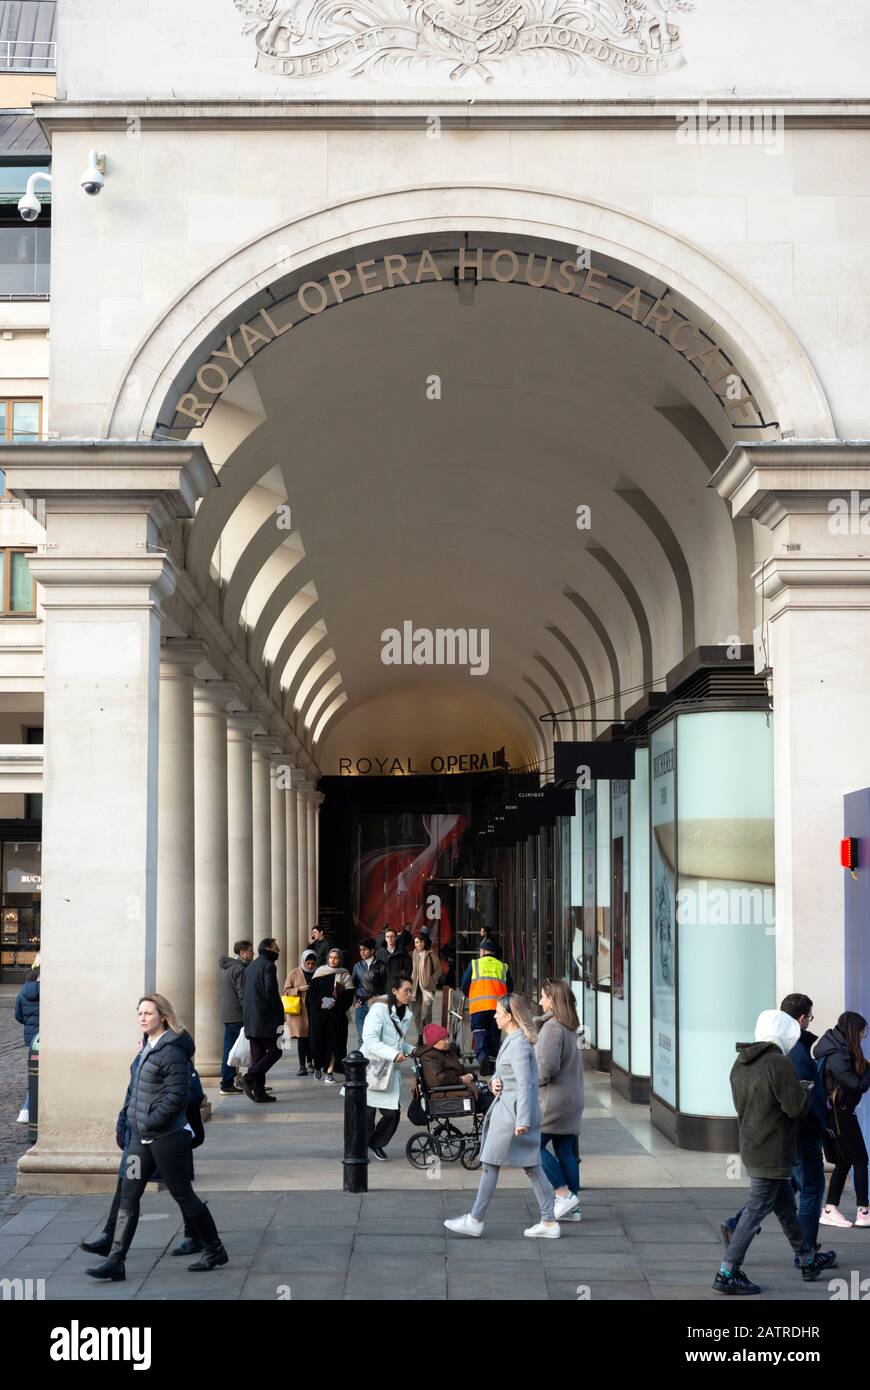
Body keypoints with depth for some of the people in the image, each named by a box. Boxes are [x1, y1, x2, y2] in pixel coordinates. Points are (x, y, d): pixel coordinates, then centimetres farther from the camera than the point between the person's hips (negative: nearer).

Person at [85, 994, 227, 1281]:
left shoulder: (171, 1052, -17)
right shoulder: (147, 1047, 11)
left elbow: (177, 1096, -21)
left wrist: (150, 1121, -17)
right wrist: (130, 1115, 11)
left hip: (168, 1137, -9)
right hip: (141, 1137, 9)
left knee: (183, 1195, 4)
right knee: (128, 1195, 3)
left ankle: (215, 1251, 20)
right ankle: (115, 1262, 4)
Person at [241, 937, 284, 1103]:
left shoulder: (250, 967, 17)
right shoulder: (268, 966, -10)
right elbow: (270, 992, -19)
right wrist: (279, 1012, -10)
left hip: (250, 1019, 9)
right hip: (266, 1019, -9)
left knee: (257, 1055, 9)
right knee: (274, 1051, -3)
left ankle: (259, 1093, 7)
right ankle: (249, 1078, -14)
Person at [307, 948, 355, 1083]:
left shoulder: (345, 975, 4)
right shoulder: (320, 972, 6)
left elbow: (349, 996, -1)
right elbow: (311, 991, 2)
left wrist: (336, 1003, -14)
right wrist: (321, 1001, -13)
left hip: (336, 1014, -1)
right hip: (318, 1012, 1)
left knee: (333, 1041, -5)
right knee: (318, 1039, 1)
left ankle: (330, 1072, -3)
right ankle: (318, 1067, 21)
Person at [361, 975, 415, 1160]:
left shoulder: (406, 1014, 10)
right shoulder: (379, 1009, -15)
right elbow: (370, 1039, -25)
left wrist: (411, 1051, 4)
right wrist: (393, 1054, -32)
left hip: (391, 1069, 6)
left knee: (392, 1113, 0)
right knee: (367, 1112, 3)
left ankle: (377, 1143, 25)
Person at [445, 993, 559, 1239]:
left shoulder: (519, 1044, -18)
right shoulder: (511, 1040, 13)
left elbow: (524, 1085, -22)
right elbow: (502, 1072, 24)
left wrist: (522, 1120, -24)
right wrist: (494, 1082, 1)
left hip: (512, 1112, -10)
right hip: (506, 1108, 10)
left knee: (491, 1165, 1)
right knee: (532, 1167, 10)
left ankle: (475, 1221, 10)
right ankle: (549, 1222, 12)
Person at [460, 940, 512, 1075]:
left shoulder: (474, 964, 9)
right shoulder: (503, 967, 14)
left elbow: (464, 986, 7)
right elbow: (510, 989, 14)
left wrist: (469, 996, 27)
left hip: (478, 1007, -2)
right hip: (497, 1007, 2)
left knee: (479, 1032, -1)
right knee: (494, 1034, 12)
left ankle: (482, 1055, -26)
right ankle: (493, 1061, 13)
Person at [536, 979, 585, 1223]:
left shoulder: (553, 1026, -15)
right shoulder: (571, 1027, 14)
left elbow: (548, 1066, -22)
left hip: (554, 1099, -9)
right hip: (573, 1099, 9)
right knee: (566, 1151, 10)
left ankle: (564, 1194, -6)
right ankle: (573, 1207, 11)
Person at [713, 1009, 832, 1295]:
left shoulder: (741, 1063, 7)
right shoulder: (778, 1063, -20)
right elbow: (797, 1108, -22)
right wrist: (806, 1092, 1)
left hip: (750, 1149, 9)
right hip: (772, 1154, -9)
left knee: (786, 1208, 21)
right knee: (756, 1211, -2)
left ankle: (809, 1262, 35)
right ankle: (727, 1274, 1)